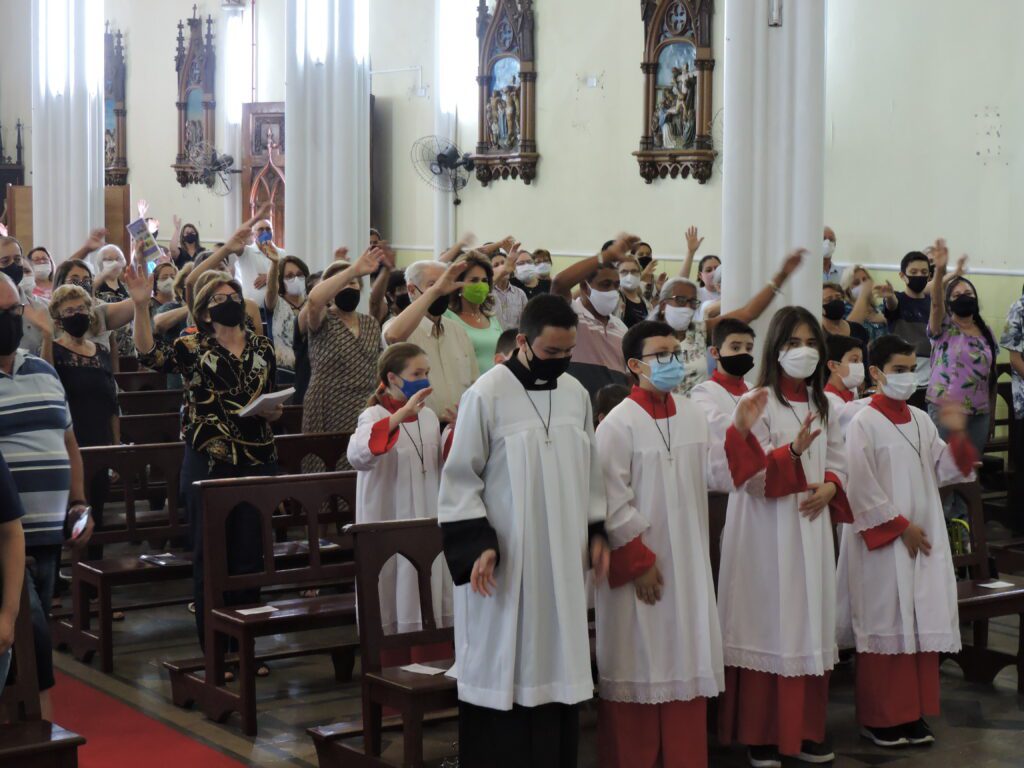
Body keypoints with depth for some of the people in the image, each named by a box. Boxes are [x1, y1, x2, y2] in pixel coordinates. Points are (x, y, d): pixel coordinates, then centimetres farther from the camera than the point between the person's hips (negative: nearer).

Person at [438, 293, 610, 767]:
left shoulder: (576, 394, 6)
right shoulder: (487, 395, -10)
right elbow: (460, 479, -8)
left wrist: (596, 532, 11)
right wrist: (477, 545, -15)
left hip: (561, 563, 5)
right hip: (503, 563, -5)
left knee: (556, 671, 9)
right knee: (501, 674, -1)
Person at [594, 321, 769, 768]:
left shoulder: (692, 416, 7)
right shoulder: (618, 424, -14)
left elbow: (715, 476, 10)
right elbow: (612, 503, -16)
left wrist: (740, 431, -2)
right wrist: (638, 560, -15)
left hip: (687, 565, 7)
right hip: (638, 565, -7)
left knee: (686, 660, 11)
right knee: (639, 665, 1)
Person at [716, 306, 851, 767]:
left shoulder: (824, 405, 12)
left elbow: (837, 459, 17)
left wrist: (829, 488, -4)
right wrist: (793, 451, -30)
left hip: (811, 528, 6)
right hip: (767, 529, -6)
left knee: (809, 623, 8)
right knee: (768, 622, -4)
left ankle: (806, 731, 17)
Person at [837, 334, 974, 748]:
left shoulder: (921, 421, 11)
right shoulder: (864, 423, -9)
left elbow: (943, 471, 12)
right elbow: (863, 488, -12)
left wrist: (957, 436, -4)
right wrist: (901, 526, -13)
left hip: (924, 537, 6)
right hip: (883, 541, -6)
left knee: (922, 625, 6)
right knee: (886, 625, -1)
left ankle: (913, 713, 14)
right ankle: (878, 719, 7)